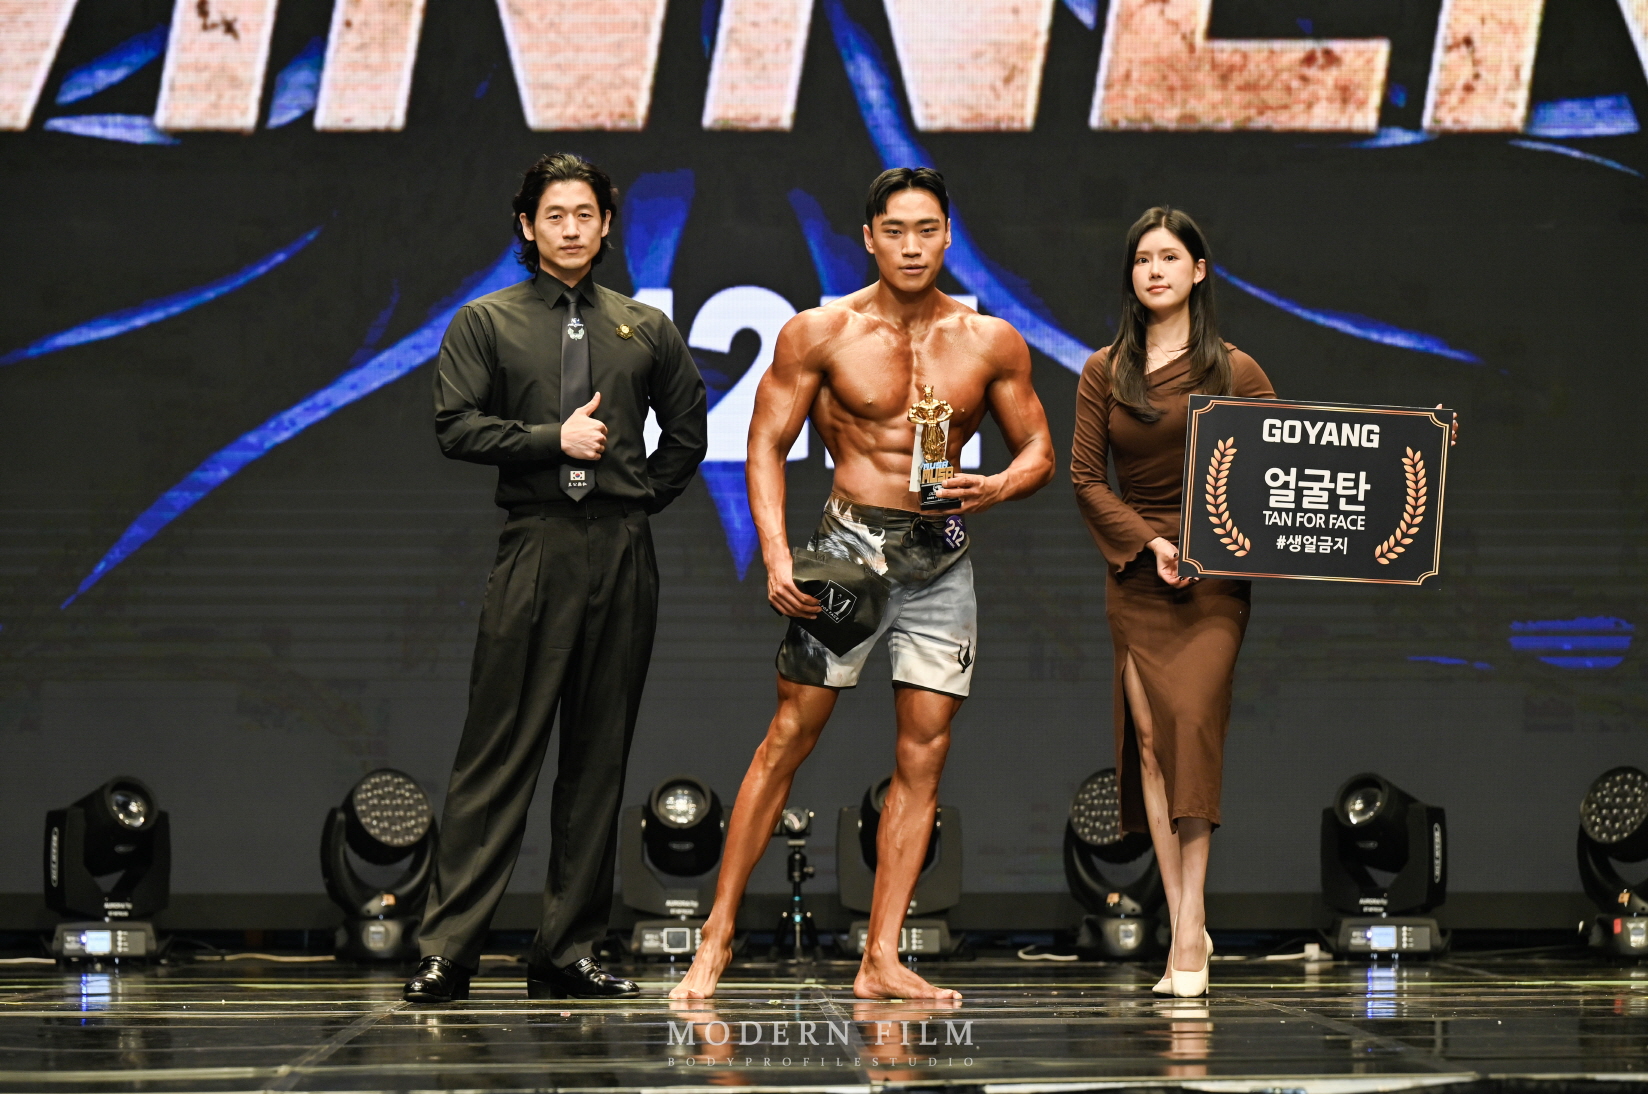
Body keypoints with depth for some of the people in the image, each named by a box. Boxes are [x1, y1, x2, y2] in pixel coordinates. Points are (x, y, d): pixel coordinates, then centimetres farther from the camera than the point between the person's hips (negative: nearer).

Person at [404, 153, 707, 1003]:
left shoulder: (646, 330, 16)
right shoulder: (485, 324, 7)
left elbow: (688, 431, 23)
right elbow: (456, 427, -4)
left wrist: (643, 496, 12)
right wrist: (555, 439, -10)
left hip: (623, 554, 3)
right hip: (535, 550, -3)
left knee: (599, 758, 3)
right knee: (499, 752, -8)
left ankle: (568, 954, 8)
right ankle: (448, 948, -6)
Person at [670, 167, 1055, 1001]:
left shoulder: (992, 344, 4)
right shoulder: (820, 334, -3)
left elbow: (1037, 450, 11)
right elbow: (767, 444, -1)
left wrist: (997, 488, -12)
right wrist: (776, 554, -13)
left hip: (942, 557, 3)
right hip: (849, 544, -3)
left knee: (923, 757, -1)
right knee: (789, 736, -5)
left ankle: (881, 960, 3)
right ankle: (717, 937, 2)